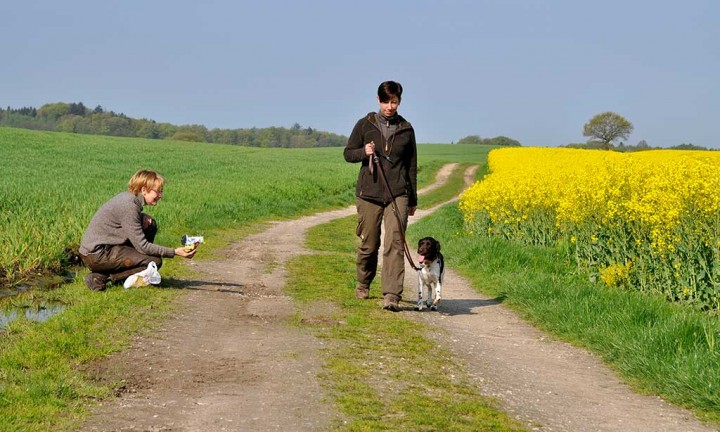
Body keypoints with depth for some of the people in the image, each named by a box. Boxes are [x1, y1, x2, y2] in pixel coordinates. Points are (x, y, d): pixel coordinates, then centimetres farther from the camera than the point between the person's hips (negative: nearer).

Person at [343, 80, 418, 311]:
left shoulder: (406, 129, 7)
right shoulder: (365, 125, 3)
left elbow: (411, 166, 13)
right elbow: (348, 153, 10)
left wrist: (413, 199, 15)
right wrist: (364, 152, -13)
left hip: (397, 194, 0)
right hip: (369, 193, 0)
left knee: (395, 243, -13)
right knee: (368, 243, 9)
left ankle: (392, 296, -18)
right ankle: (363, 285, 34)